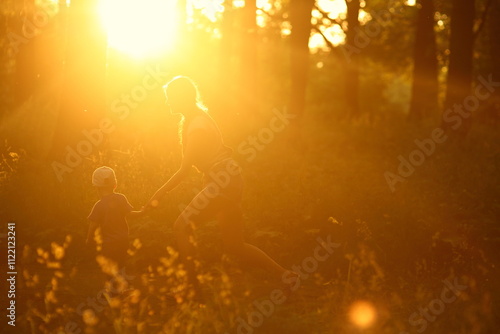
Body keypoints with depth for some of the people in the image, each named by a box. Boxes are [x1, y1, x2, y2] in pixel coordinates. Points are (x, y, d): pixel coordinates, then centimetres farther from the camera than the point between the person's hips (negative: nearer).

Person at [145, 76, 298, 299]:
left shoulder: (196, 125, -17)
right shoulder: (193, 119, 13)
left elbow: (185, 169, -19)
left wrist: (158, 195, -16)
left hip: (223, 180, -10)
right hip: (227, 181, 10)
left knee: (182, 226, -10)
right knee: (234, 245, 11)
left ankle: (192, 287, -8)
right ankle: (285, 276, 12)